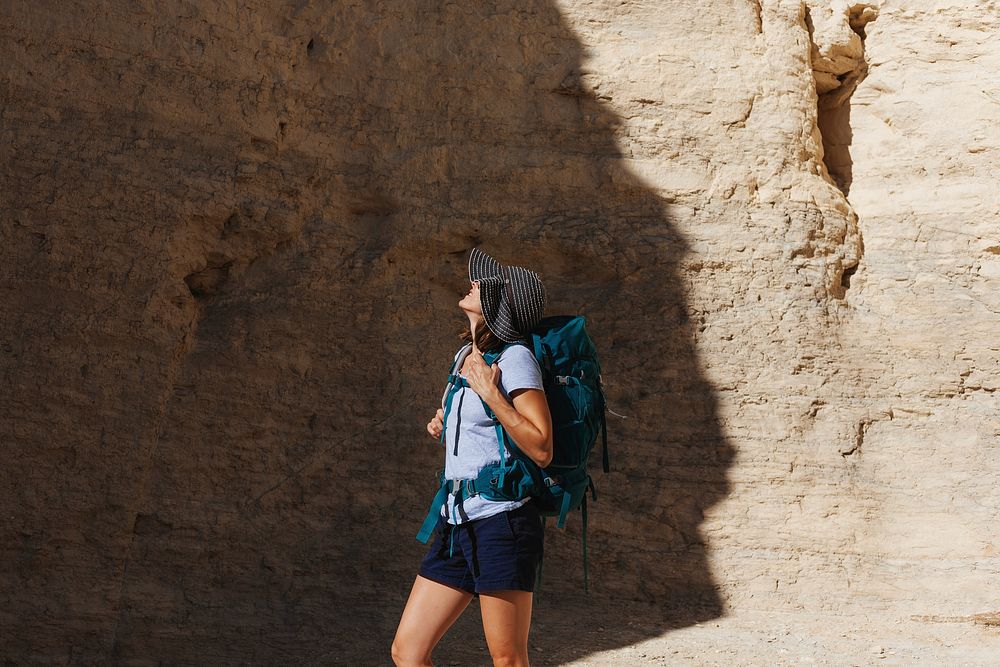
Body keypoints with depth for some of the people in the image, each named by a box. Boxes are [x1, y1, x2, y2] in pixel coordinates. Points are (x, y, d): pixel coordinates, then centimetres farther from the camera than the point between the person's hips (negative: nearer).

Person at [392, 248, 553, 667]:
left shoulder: (514, 357, -10)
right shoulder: (464, 355, 14)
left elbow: (541, 450, -17)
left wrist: (490, 393, -18)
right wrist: (444, 426, 12)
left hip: (501, 522, -8)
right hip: (456, 521, 8)